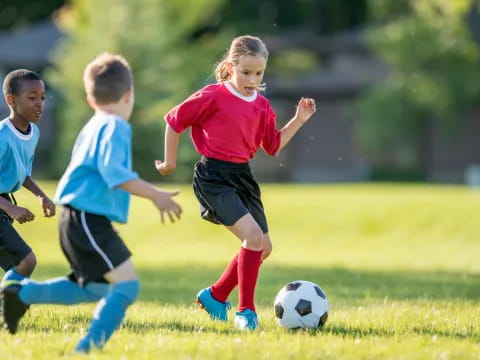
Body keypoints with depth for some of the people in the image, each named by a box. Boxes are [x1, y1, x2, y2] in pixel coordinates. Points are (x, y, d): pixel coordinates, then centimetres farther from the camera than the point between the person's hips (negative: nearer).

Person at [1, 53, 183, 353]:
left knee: (94, 288, 24)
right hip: (90, 220, -10)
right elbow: (113, 172, -25)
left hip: (76, 219, 10)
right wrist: (156, 195, -25)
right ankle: (88, 348, -21)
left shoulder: (92, 127, 17)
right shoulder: (117, 127, -12)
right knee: (126, 285, -15)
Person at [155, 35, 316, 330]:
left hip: (242, 176, 8)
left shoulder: (262, 107, 7)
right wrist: (170, 162, 2)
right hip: (214, 176, -8)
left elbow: (273, 145, 16)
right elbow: (175, 120, -3)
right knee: (253, 236, -22)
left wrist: (299, 120, 6)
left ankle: (216, 295, 27)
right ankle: (246, 311, -12)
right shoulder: (213, 96, -11)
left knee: (264, 247, 10)